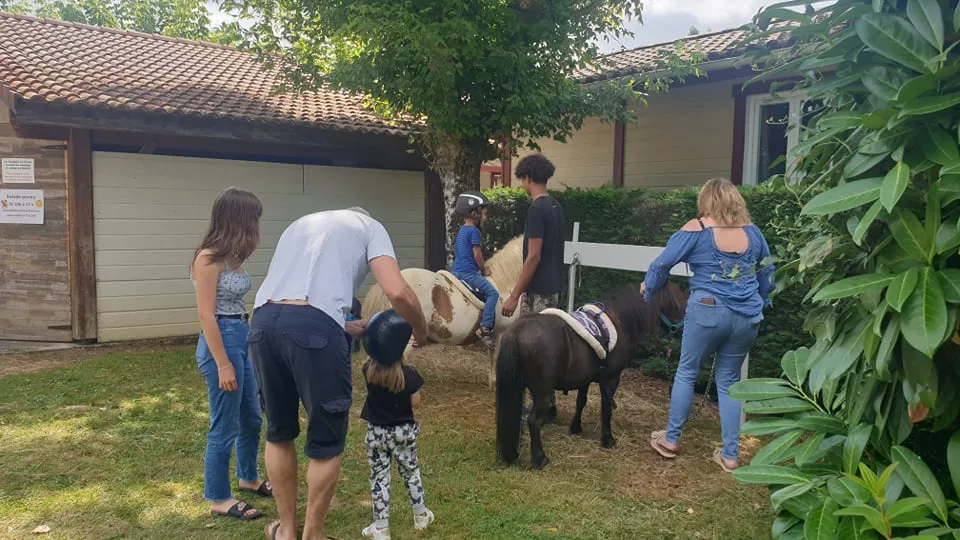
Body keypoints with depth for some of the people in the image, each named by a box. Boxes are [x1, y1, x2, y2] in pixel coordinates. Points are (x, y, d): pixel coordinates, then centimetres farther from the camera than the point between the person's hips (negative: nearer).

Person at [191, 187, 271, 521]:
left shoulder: (231, 257, 9)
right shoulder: (209, 258, -16)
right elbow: (207, 316, -18)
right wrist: (223, 365, -18)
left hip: (243, 338, 9)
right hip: (221, 342, -9)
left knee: (252, 418, 21)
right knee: (225, 426, 3)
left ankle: (249, 478, 40)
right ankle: (219, 499, 18)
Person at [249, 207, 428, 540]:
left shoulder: (301, 223, 35)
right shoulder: (369, 226, 17)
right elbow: (397, 293, 0)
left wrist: (344, 327, 39)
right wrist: (420, 330, 19)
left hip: (264, 320, 6)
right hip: (314, 326, -6)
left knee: (278, 432, 23)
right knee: (326, 442, 12)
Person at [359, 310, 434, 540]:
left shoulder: (368, 370, -13)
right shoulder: (408, 375, -20)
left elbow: (375, 358, 10)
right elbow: (415, 404, -10)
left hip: (376, 432, 1)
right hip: (403, 432, -1)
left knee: (379, 477, 9)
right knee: (411, 472, 18)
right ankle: (421, 516, 34)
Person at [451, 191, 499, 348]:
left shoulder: (462, 230, 17)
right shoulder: (474, 231, -12)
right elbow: (477, 254, -14)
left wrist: (480, 269, 21)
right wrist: (484, 270, 2)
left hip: (456, 270, 10)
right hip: (468, 272, -10)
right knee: (492, 293, -14)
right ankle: (485, 328, -23)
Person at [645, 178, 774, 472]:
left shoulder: (697, 229, -2)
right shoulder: (753, 232, 9)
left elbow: (662, 264, 1)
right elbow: (767, 274, 20)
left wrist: (647, 290, 17)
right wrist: (759, 305, 34)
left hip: (708, 310, -4)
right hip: (747, 316, 4)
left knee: (687, 372, 12)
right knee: (729, 380, 13)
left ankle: (670, 440, 20)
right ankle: (729, 454, 15)